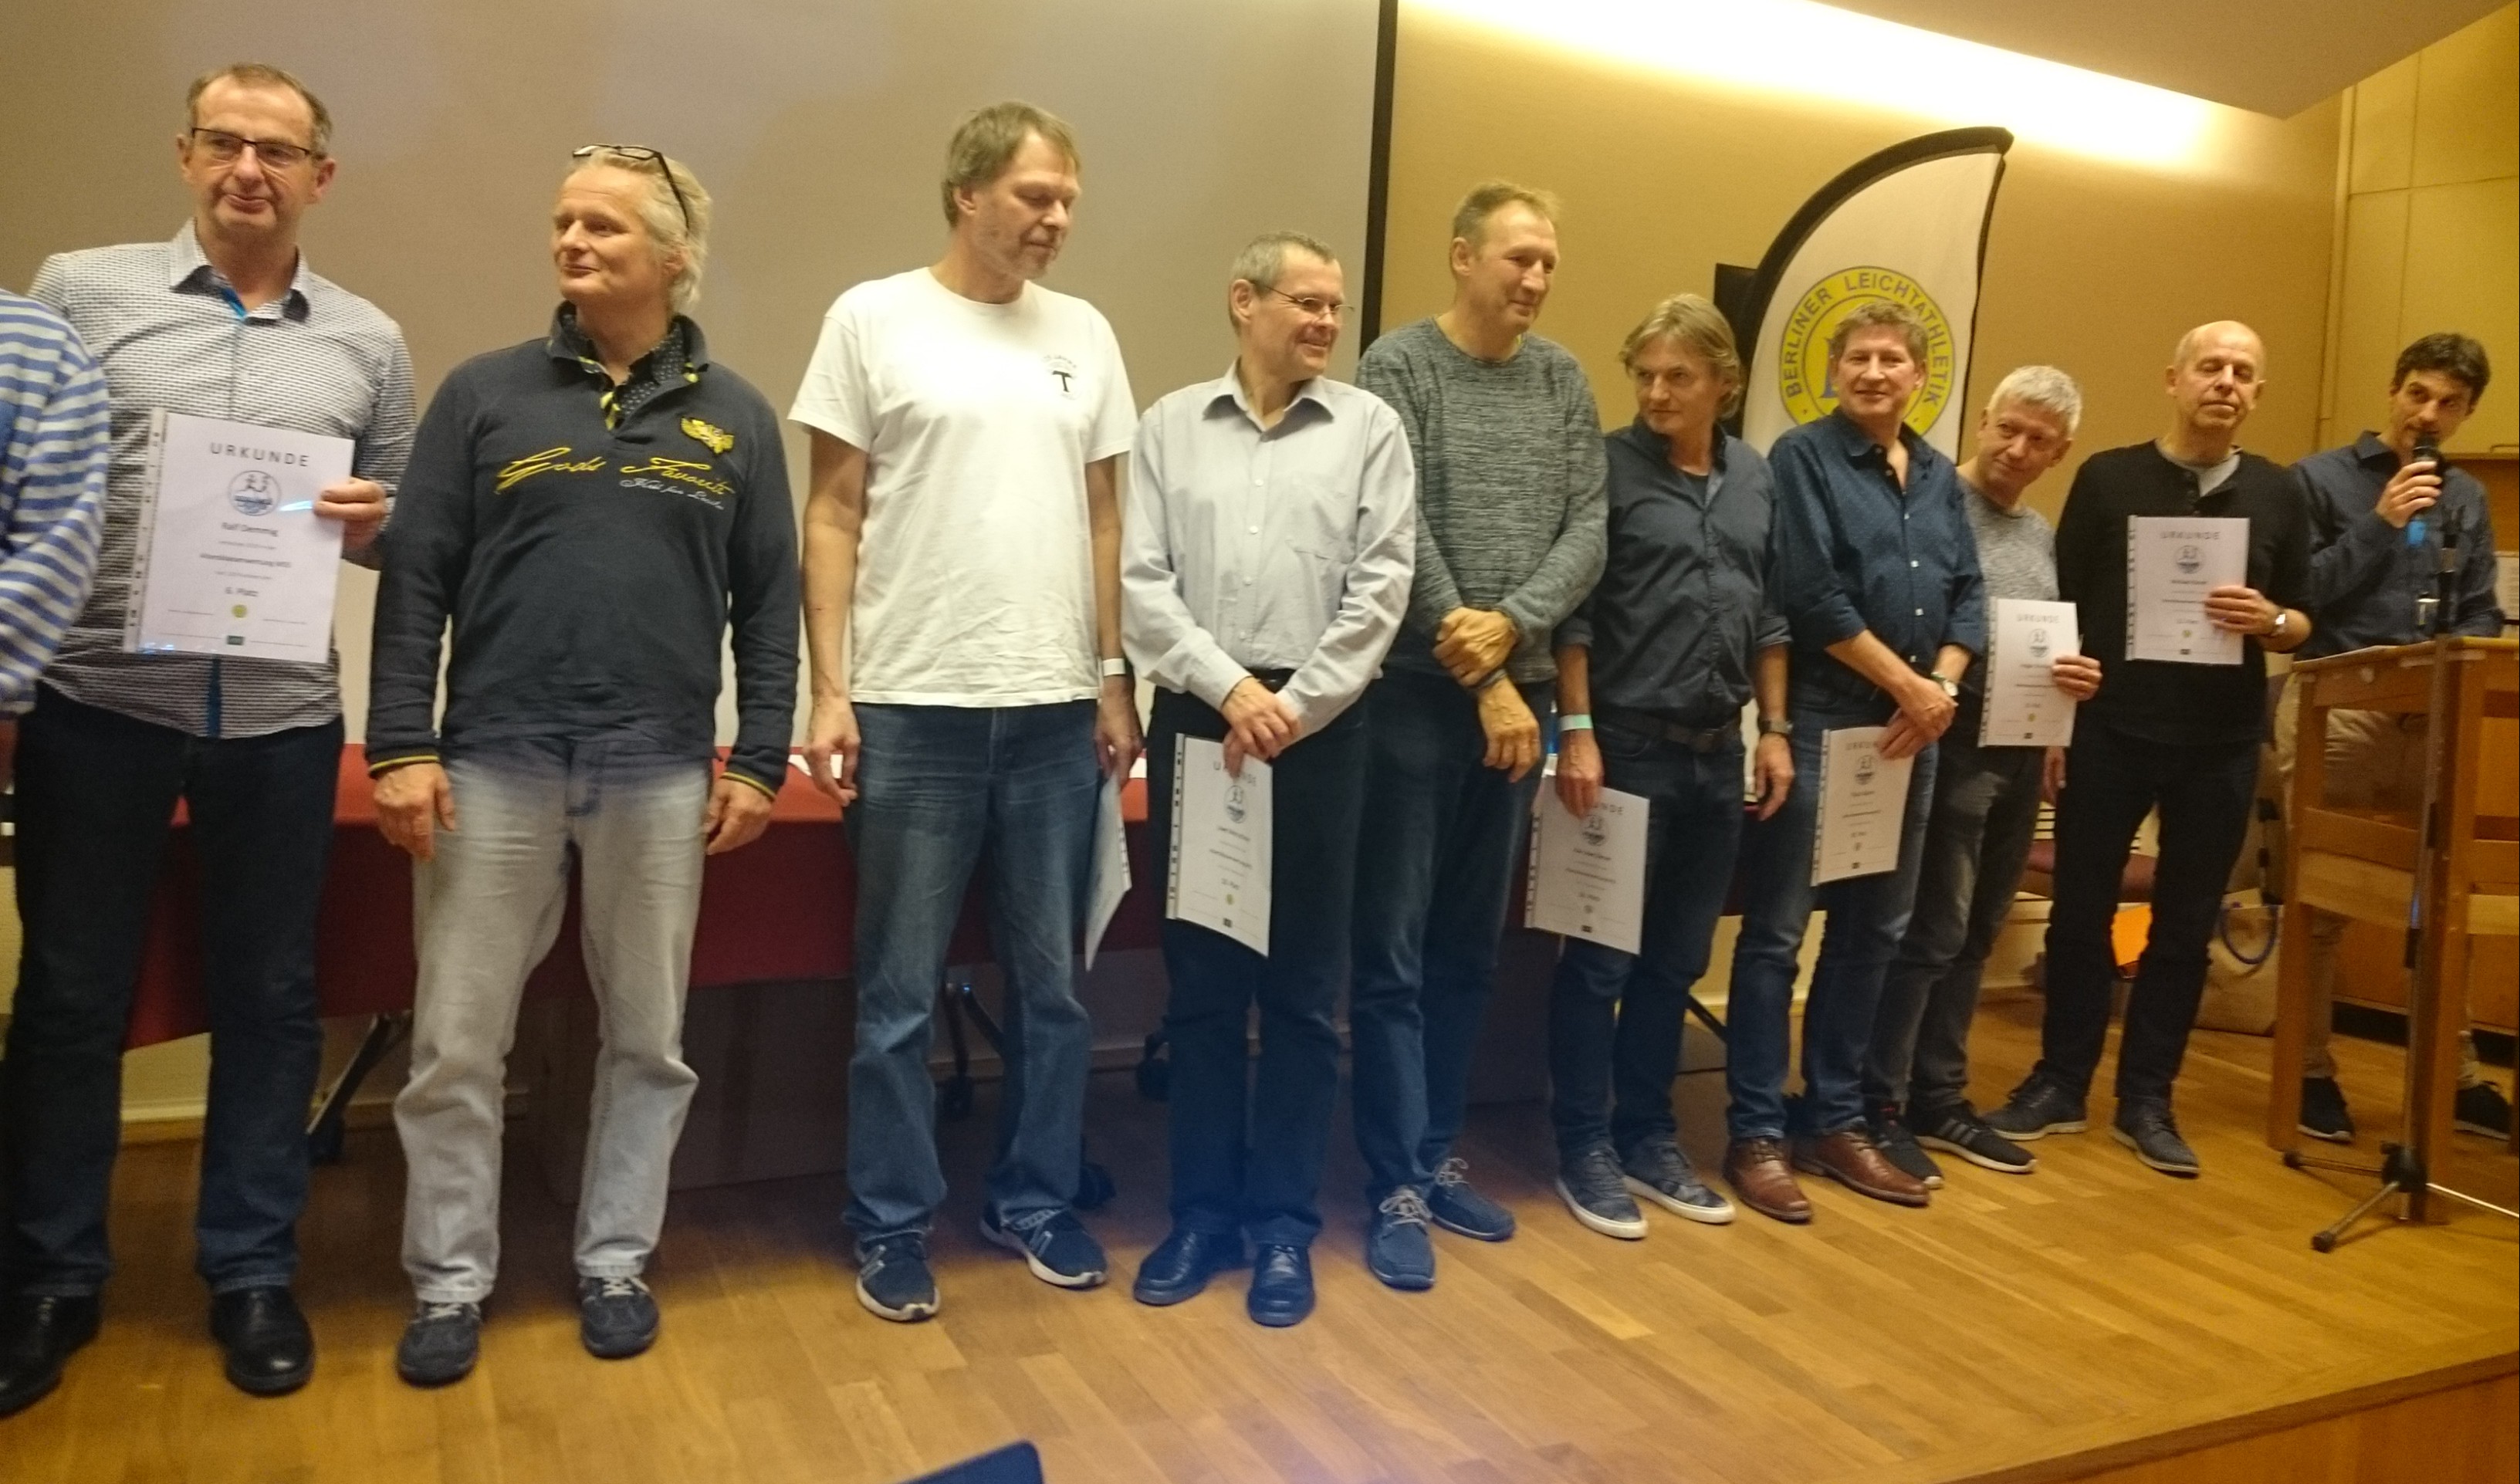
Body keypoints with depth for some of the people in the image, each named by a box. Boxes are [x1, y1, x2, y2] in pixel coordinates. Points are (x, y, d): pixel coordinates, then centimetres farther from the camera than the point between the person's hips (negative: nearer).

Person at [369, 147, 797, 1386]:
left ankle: (613, 1263, 26)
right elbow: (417, 578, 2)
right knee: (456, 1044, 6)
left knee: (647, 1038, 9)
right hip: (493, 761, 0)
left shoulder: (733, 418, 6)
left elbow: (769, 602, 6)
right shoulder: (484, 393, 4)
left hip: (660, 772, 1)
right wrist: (403, 747, -5)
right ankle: (450, 1283, 23)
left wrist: (758, 762, 1)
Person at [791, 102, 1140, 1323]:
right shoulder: (874, 320, 0)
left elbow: (1103, 520, 11)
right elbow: (834, 516, -2)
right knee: (900, 996, 6)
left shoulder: (1085, 336, 10)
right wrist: (831, 690, -8)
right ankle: (894, 1226, 22)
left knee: (1052, 984, 12)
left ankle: (1034, 1201, 28)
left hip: (1057, 712, 4)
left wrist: (1114, 681, 7)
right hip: (913, 711, -3)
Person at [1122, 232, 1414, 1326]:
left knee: (1303, 989, 5)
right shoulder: (1171, 426, 7)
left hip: (1320, 728, -1)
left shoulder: (1369, 427, 5)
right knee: (1199, 979, 8)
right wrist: (1229, 688, -12)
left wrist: (1295, 708, -9)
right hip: (1194, 718, 1)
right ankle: (1204, 1210, 21)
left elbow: (1380, 588, -3)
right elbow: (1142, 586, 0)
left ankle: (1284, 1224, 17)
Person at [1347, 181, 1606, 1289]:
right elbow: (1401, 534, -11)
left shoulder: (1565, 382, 11)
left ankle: (1437, 1157, 25)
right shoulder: (1399, 367, -4)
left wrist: (1513, 627, -14)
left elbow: (1588, 529, 3)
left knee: (1470, 951, 12)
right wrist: (1481, 679, -11)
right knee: (1393, 955, -1)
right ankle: (1394, 1188, 8)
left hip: (1519, 691, 5)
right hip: (1415, 693, -5)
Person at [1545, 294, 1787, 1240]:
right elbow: (1573, 610, -9)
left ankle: (1647, 1137, 25)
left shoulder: (1756, 478, 11)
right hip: (1628, 744, -5)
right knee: (1601, 958, 1)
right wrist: (1576, 730, -15)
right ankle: (1584, 1150, 14)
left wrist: (1774, 728, 10)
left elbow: (1770, 614, 14)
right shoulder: (1608, 467, -5)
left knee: (1678, 960, 13)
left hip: (1716, 752, 6)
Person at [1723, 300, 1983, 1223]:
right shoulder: (1803, 457, -4)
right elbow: (1811, 596, -14)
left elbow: (1969, 596, 12)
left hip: (1910, 729, 7)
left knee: (1873, 930, 12)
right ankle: (1757, 1135, 5)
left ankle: (1834, 1122, 23)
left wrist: (1943, 689, -6)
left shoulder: (1939, 477, 15)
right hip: (1820, 721, -7)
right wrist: (1908, 684, -11)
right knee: (1778, 932, -3)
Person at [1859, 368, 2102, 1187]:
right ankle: (1880, 1110, 5)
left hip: (2023, 750, 8)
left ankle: (1940, 1100, 23)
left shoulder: (2042, 534, 16)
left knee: (1975, 935, 13)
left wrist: (2077, 677, 4)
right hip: (1954, 740, -8)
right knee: (1930, 932, -5)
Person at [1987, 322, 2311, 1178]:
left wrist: (2272, 621, -14)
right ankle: (2060, 1084, 18)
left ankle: (2146, 1100, 20)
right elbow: (2062, 608, 1)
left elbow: (2304, 620, 10)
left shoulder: (2280, 494, 7)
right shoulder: (2108, 478, 0)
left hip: (2222, 744, 2)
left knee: (2186, 925, 8)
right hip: (2109, 732, -2)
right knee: (2081, 912, 5)